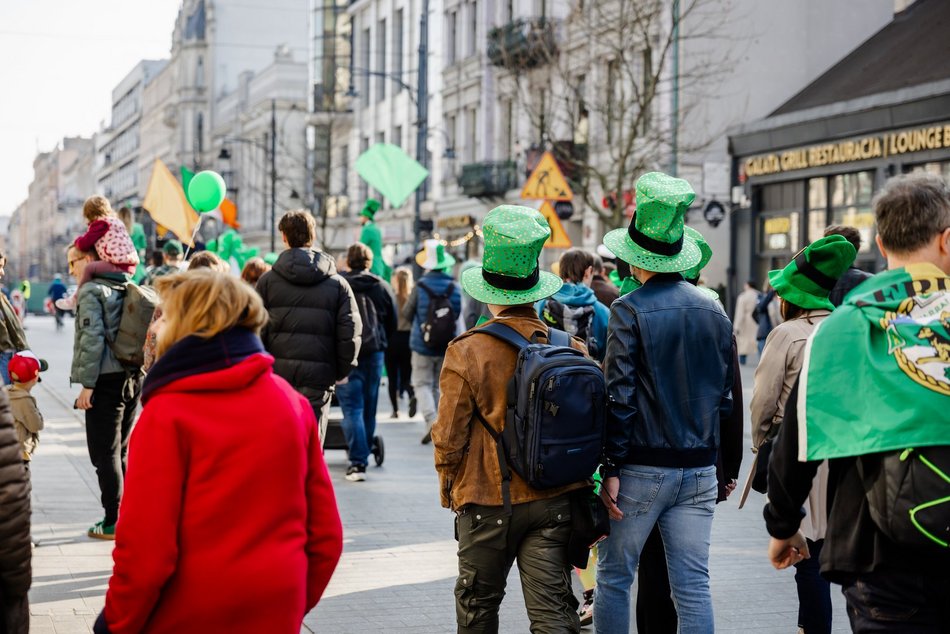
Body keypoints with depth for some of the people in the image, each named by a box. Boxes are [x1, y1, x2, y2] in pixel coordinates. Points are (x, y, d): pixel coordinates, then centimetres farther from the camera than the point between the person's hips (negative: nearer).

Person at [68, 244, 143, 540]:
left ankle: (113, 523, -2)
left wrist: (87, 384, -15)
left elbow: (93, 339, -17)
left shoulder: (91, 291, -9)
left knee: (105, 454, -2)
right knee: (122, 451, 15)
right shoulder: (125, 289, 14)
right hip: (132, 378, 8)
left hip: (106, 381, -7)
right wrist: (137, 374, 17)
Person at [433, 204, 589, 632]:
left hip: (488, 501, -2)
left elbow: (449, 436, -8)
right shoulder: (571, 348, -2)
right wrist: (578, 482, 21)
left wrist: (448, 489, 10)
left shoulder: (467, 352, -13)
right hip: (555, 501, 3)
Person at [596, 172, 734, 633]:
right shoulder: (714, 310, 7)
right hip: (700, 470, 5)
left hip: (641, 469, -4)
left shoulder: (629, 310, -9)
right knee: (693, 587, 6)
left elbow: (619, 397, -14)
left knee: (613, 579, 9)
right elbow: (726, 397, 10)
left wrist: (611, 467, -10)